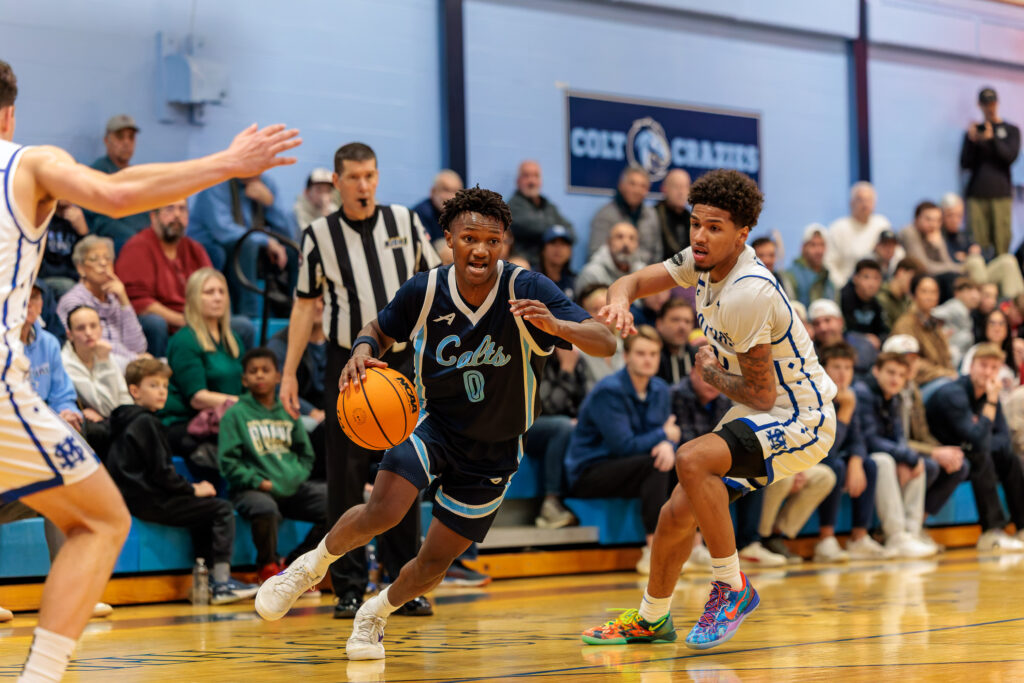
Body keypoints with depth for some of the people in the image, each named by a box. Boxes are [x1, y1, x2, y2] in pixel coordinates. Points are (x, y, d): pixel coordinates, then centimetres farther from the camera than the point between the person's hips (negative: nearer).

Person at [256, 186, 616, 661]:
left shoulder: (527, 291, -22)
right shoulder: (425, 291, -14)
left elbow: (605, 343, -28)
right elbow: (380, 329, 6)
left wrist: (556, 325, -48)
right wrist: (362, 351, -18)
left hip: (493, 452, 0)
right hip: (434, 422, 0)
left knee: (435, 562, 4)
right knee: (383, 511, -26)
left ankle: (376, 612, 36)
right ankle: (313, 564, 5)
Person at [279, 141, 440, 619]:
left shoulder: (405, 221, 4)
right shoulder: (319, 234, 0)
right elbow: (304, 305, 5)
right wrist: (289, 373, 3)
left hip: (401, 362, 2)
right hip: (347, 365, -2)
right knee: (345, 480, -3)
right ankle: (348, 586, 4)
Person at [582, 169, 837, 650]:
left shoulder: (748, 294, -28)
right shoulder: (704, 262, -3)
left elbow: (760, 394, -24)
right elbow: (634, 281, 6)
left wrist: (710, 373, -5)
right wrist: (620, 299, -18)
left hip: (800, 422, -9)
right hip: (759, 416, 9)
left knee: (692, 460, -31)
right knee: (677, 514, 11)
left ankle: (732, 587, -15)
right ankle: (652, 619, 35)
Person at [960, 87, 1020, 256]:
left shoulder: (1011, 131, 13)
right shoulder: (973, 131, 16)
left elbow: (1011, 156, -3)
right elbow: (965, 164, 9)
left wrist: (992, 139, -16)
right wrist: (972, 142, -7)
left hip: (1001, 193, -1)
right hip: (977, 194, 1)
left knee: (1001, 242, -10)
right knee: (978, 243, -7)